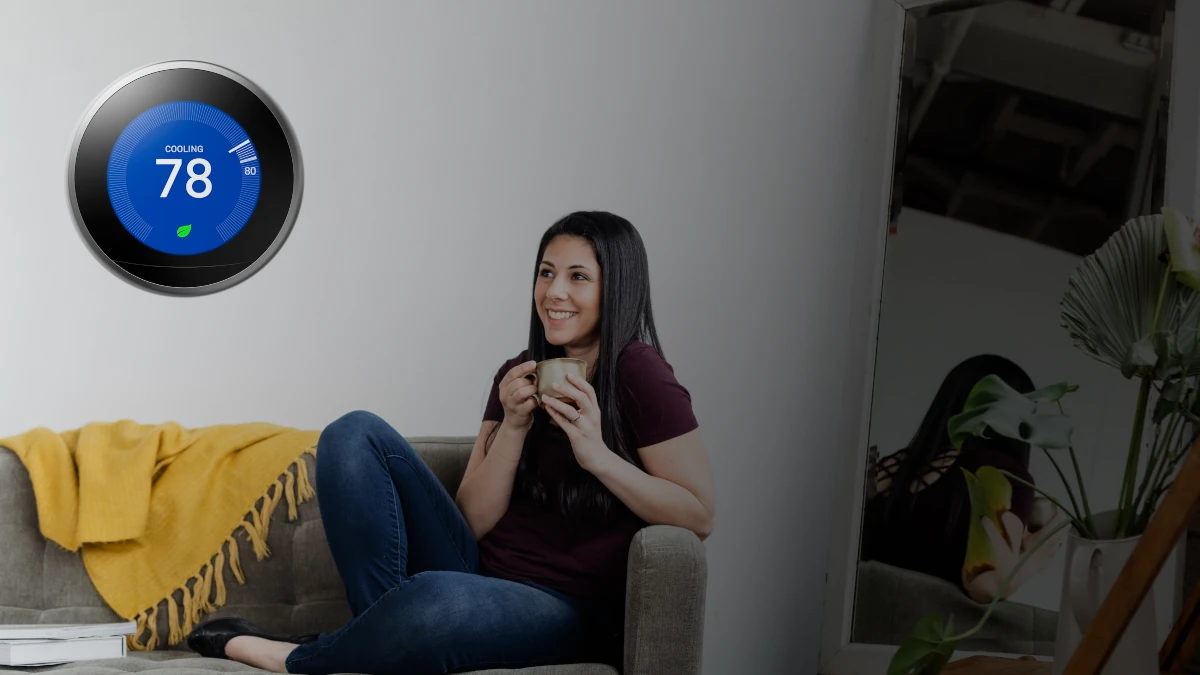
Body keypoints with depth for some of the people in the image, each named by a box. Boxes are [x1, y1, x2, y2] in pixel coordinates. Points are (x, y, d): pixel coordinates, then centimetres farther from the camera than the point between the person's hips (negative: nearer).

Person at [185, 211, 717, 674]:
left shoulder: (638, 372, -7)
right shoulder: (518, 377, 11)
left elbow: (698, 515, -11)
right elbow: (473, 523, 5)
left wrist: (597, 454, -20)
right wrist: (513, 427, -9)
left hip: (563, 609, -6)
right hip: (477, 571, 7)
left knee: (437, 599, -41)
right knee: (356, 434, -5)